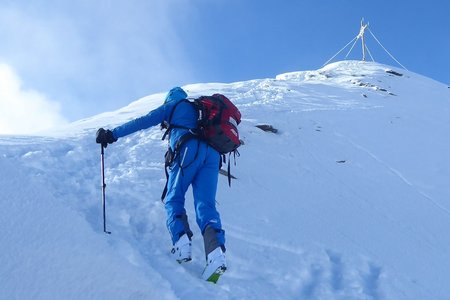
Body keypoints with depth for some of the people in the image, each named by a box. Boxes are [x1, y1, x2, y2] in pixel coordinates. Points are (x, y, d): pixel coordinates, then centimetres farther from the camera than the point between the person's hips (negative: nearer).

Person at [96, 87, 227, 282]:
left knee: (174, 199, 5)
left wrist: (113, 134, 17)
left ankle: (182, 244, -18)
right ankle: (216, 252, -27)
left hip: (189, 150, -5)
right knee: (206, 205, -4)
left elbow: (143, 121, 14)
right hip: (212, 153, 5)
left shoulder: (173, 105, 21)